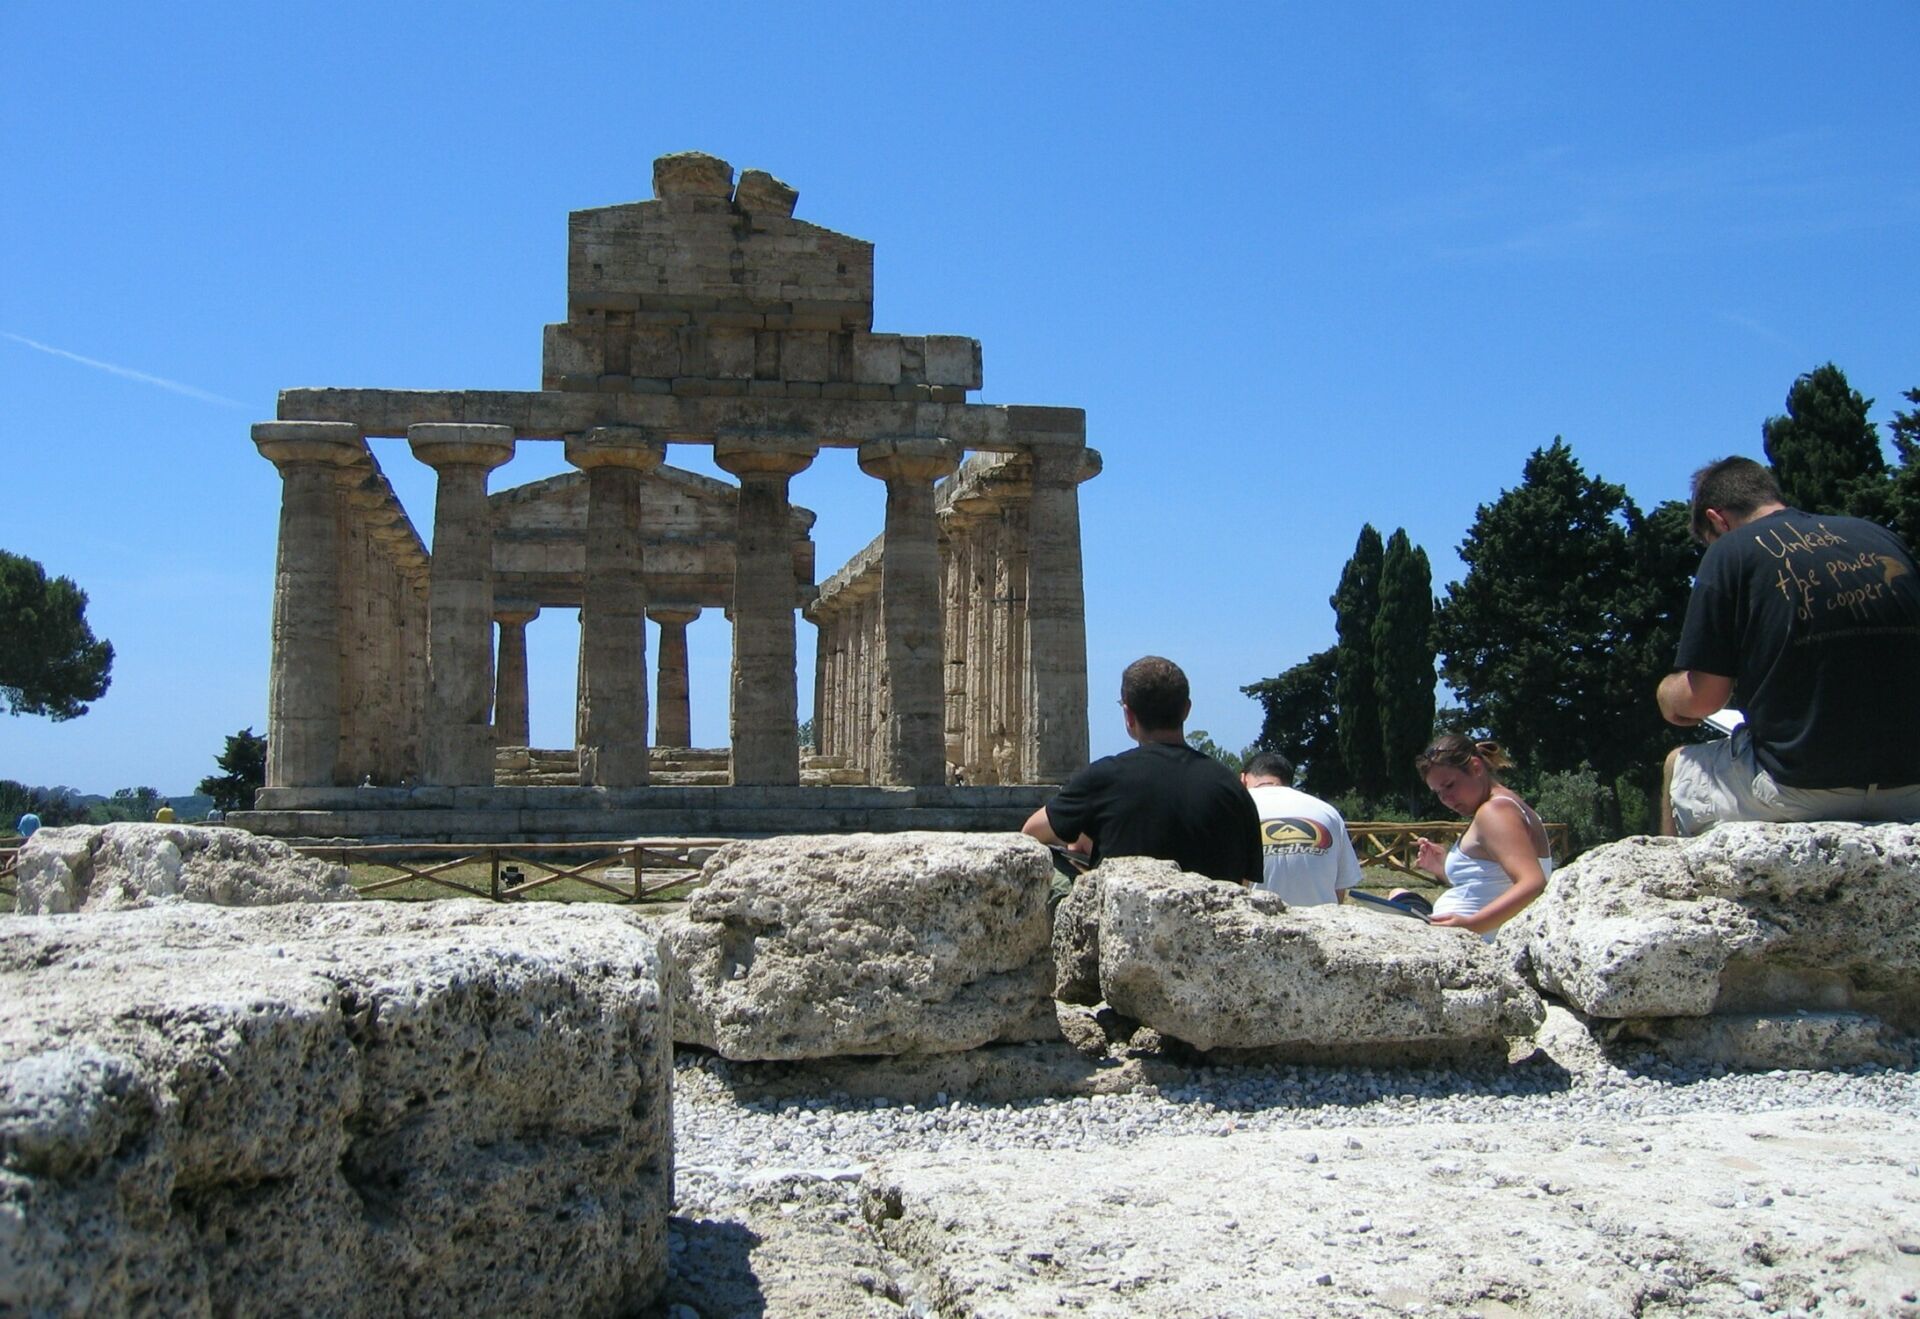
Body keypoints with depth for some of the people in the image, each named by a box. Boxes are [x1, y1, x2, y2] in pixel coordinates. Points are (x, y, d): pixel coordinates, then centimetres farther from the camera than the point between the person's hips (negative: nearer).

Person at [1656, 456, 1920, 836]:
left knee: (1678, 768, 21)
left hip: (1801, 784, -5)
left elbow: (1703, 697, -5)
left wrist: (1668, 694, 17)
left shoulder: (1730, 552, -2)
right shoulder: (1882, 538, 13)